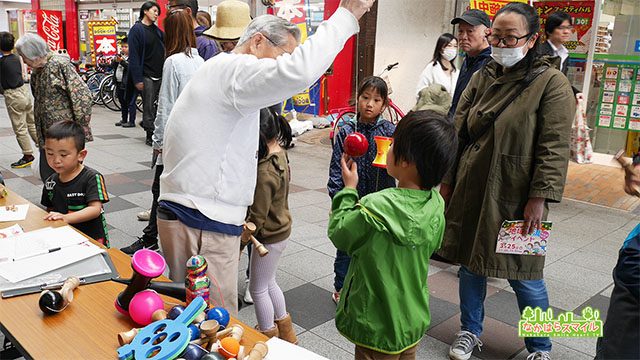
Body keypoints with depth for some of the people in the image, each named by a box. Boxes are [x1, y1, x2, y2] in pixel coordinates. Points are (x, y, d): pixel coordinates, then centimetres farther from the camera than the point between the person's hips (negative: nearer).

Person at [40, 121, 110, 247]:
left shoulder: (92, 178, -8)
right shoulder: (50, 183, 10)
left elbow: (95, 209, -16)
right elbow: (50, 210, 20)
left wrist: (66, 218, -27)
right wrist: (49, 219, -1)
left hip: (92, 239, -5)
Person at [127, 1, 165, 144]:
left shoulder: (157, 30, 15)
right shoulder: (136, 30, -5)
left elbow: (164, 49, 15)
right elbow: (133, 56, -10)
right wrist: (137, 79, -15)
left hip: (160, 75, 6)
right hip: (147, 76, -6)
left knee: (159, 106, 8)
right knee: (149, 107, -1)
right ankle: (150, 136, 6)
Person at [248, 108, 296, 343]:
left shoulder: (265, 173, -31)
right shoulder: (280, 153, -5)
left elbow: (256, 218, -25)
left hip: (269, 237, -9)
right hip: (281, 229, 9)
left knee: (258, 288, 12)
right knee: (269, 282, 25)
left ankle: (268, 336, 31)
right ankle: (285, 331, 42)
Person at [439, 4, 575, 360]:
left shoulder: (552, 83, -8)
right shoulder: (482, 78, 8)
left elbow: (554, 147, -13)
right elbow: (458, 133, 9)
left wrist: (539, 199, -17)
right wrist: (447, 181, 7)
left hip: (515, 197, -5)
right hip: (472, 190, 5)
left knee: (523, 273, 5)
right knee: (470, 262, 14)